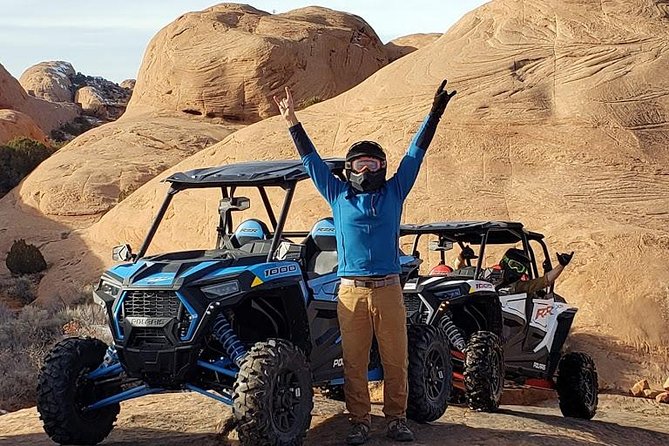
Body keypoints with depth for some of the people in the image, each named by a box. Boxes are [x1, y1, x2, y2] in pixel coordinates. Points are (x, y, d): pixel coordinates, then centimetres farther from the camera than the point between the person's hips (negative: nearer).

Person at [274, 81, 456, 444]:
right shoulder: (337, 195, 12)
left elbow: (416, 152, 13)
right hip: (351, 291, 0)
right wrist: (292, 123, 12)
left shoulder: (394, 193, 12)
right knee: (354, 362, 1)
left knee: (395, 360, 1)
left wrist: (434, 114, 11)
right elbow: (311, 159, 15)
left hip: (388, 290, 0)